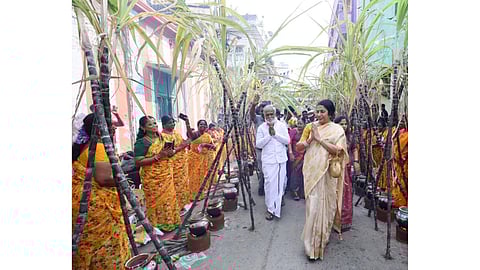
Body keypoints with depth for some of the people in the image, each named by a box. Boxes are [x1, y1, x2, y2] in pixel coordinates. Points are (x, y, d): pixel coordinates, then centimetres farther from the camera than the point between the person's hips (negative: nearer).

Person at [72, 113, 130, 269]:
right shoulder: (100, 147, -17)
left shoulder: (78, 147, 11)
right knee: (106, 247, 4)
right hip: (96, 205, -9)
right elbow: (103, 178, -26)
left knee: (86, 243, 21)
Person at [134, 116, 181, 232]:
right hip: (152, 178, -6)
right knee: (156, 201, 2)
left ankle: (169, 222, 29)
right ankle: (157, 225, 19)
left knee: (169, 197, 13)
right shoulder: (141, 142, -12)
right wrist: (158, 156, -23)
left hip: (166, 175, 7)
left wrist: (171, 153, -3)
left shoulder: (161, 138, 9)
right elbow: (138, 162, -18)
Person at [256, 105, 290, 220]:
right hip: (268, 160, -2)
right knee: (270, 183, -3)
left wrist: (275, 134, -13)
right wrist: (269, 135, -14)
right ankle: (270, 208, 8)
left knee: (281, 182, 9)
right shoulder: (261, 128, 2)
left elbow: (287, 141, -3)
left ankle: (279, 201, 31)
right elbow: (258, 144, -6)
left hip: (281, 159, 2)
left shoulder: (282, 125, 5)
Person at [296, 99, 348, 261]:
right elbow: (298, 147, 5)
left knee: (325, 206, 7)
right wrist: (310, 139, -12)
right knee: (313, 206, 4)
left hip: (327, 174, -2)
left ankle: (322, 239, 28)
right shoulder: (310, 127, 6)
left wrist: (319, 138, -18)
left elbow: (338, 150, -14)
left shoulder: (337, 129, -2)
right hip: (311, 172, 2)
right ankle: (312, 244, 21)